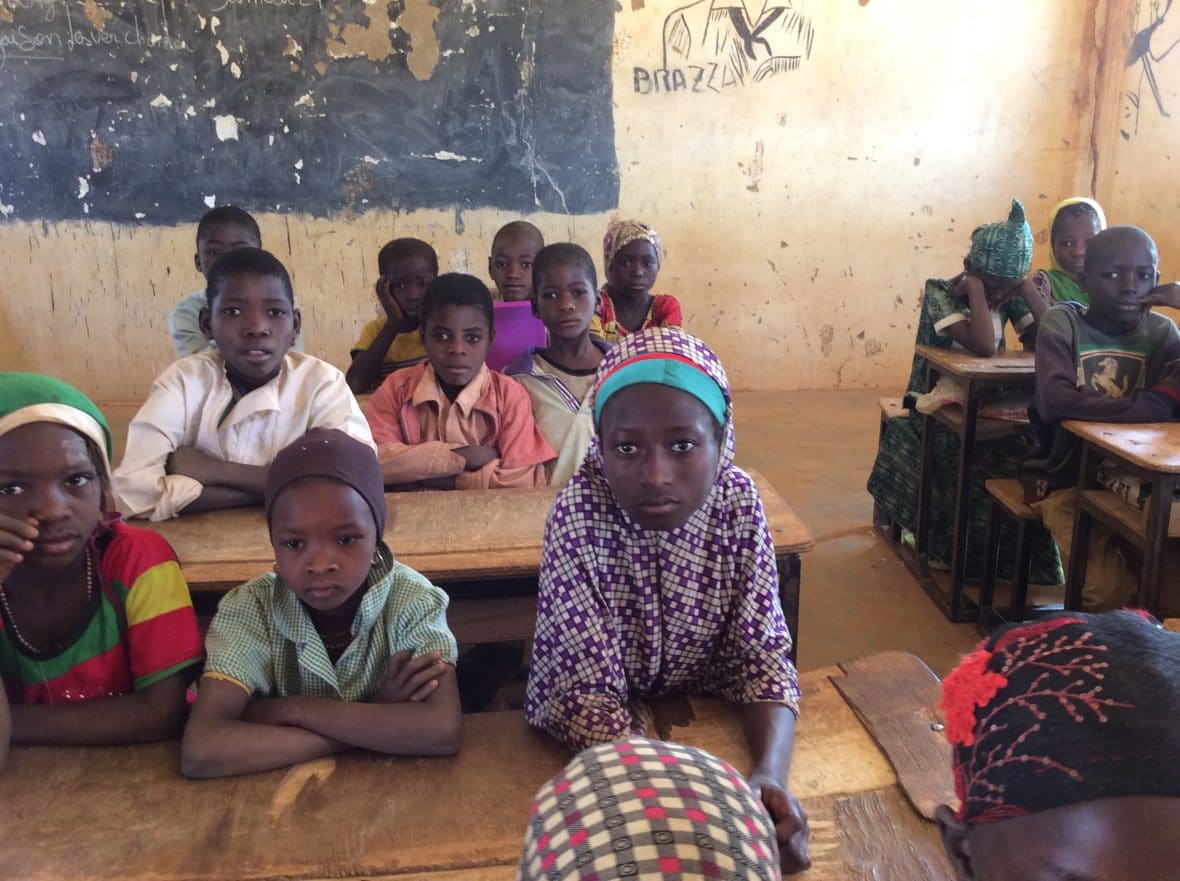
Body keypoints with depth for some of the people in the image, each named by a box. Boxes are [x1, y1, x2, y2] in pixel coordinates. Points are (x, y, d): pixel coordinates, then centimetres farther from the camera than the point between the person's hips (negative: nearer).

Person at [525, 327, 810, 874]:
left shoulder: (738, 501, -16)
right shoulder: (580, 514, -25)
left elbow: (762, 653, -12)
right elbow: (588, 690, -23)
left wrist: (771, 774, -30)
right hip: (583, 736, -2)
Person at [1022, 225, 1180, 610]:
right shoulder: (1062, 321, -8)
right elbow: (1054, 402, -25)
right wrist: (1149, 405, -25)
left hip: (1132, 477, 4)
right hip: (1067, 478, -4)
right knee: (1110, 591, -20)